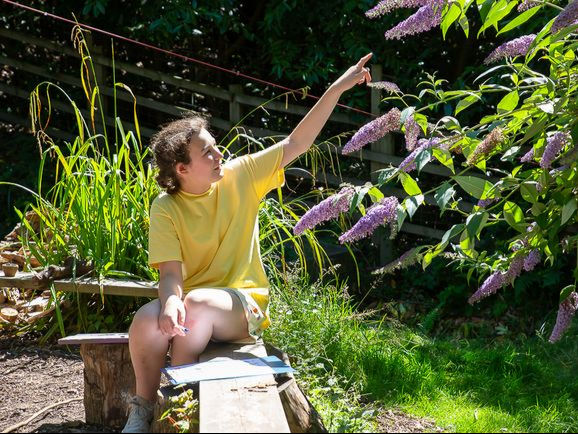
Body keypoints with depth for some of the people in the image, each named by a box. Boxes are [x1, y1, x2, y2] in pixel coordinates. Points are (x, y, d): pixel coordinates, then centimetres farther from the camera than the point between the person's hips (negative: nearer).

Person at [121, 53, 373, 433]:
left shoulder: (240, 176, -1)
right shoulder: (166, 208, -5)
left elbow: (297, 143, -2)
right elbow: (171, 272, -13)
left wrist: (338, 87, -9)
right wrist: (171, 301, -38)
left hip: (244, 303, 0)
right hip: (192, 301, 1)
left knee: (198, 304, -35)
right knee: (148, 320, -33)